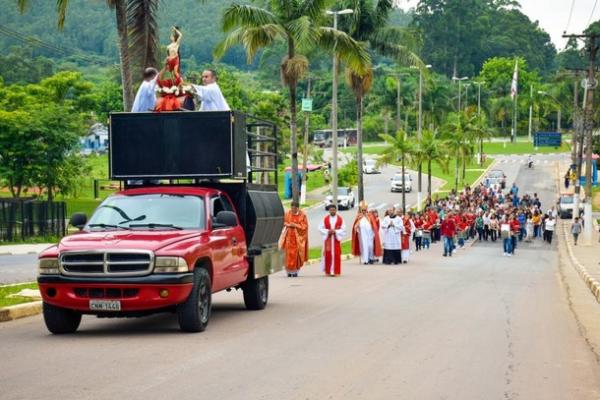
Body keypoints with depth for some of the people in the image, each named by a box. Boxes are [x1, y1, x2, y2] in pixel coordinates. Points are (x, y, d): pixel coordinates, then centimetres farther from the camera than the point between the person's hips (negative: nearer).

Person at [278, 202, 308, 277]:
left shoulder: (302, 215, -3)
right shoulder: (287, 214, 3)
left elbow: (304, 226, -4)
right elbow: (284, 223, 10)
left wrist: (295, 225, -16)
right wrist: (289, 225, -11)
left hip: (298, 237, -2)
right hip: (289, 236, 2)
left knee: (296, 254, -3)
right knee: (289, 253, -2)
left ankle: (295, 271, 6)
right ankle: (289, 271, 6)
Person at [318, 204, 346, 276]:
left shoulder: (340, 219, 2)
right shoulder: (325, 219, 3)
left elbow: (343, 229, 0)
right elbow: (320, 228, 2)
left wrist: (335, 231, -15)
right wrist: (328, 231, -13)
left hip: (336, 239, 0)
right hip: (328, 239, 0)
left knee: (336, 255, -4)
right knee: (328, 255, -1)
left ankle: (336, 271, -1)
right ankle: (328, 271, 7)